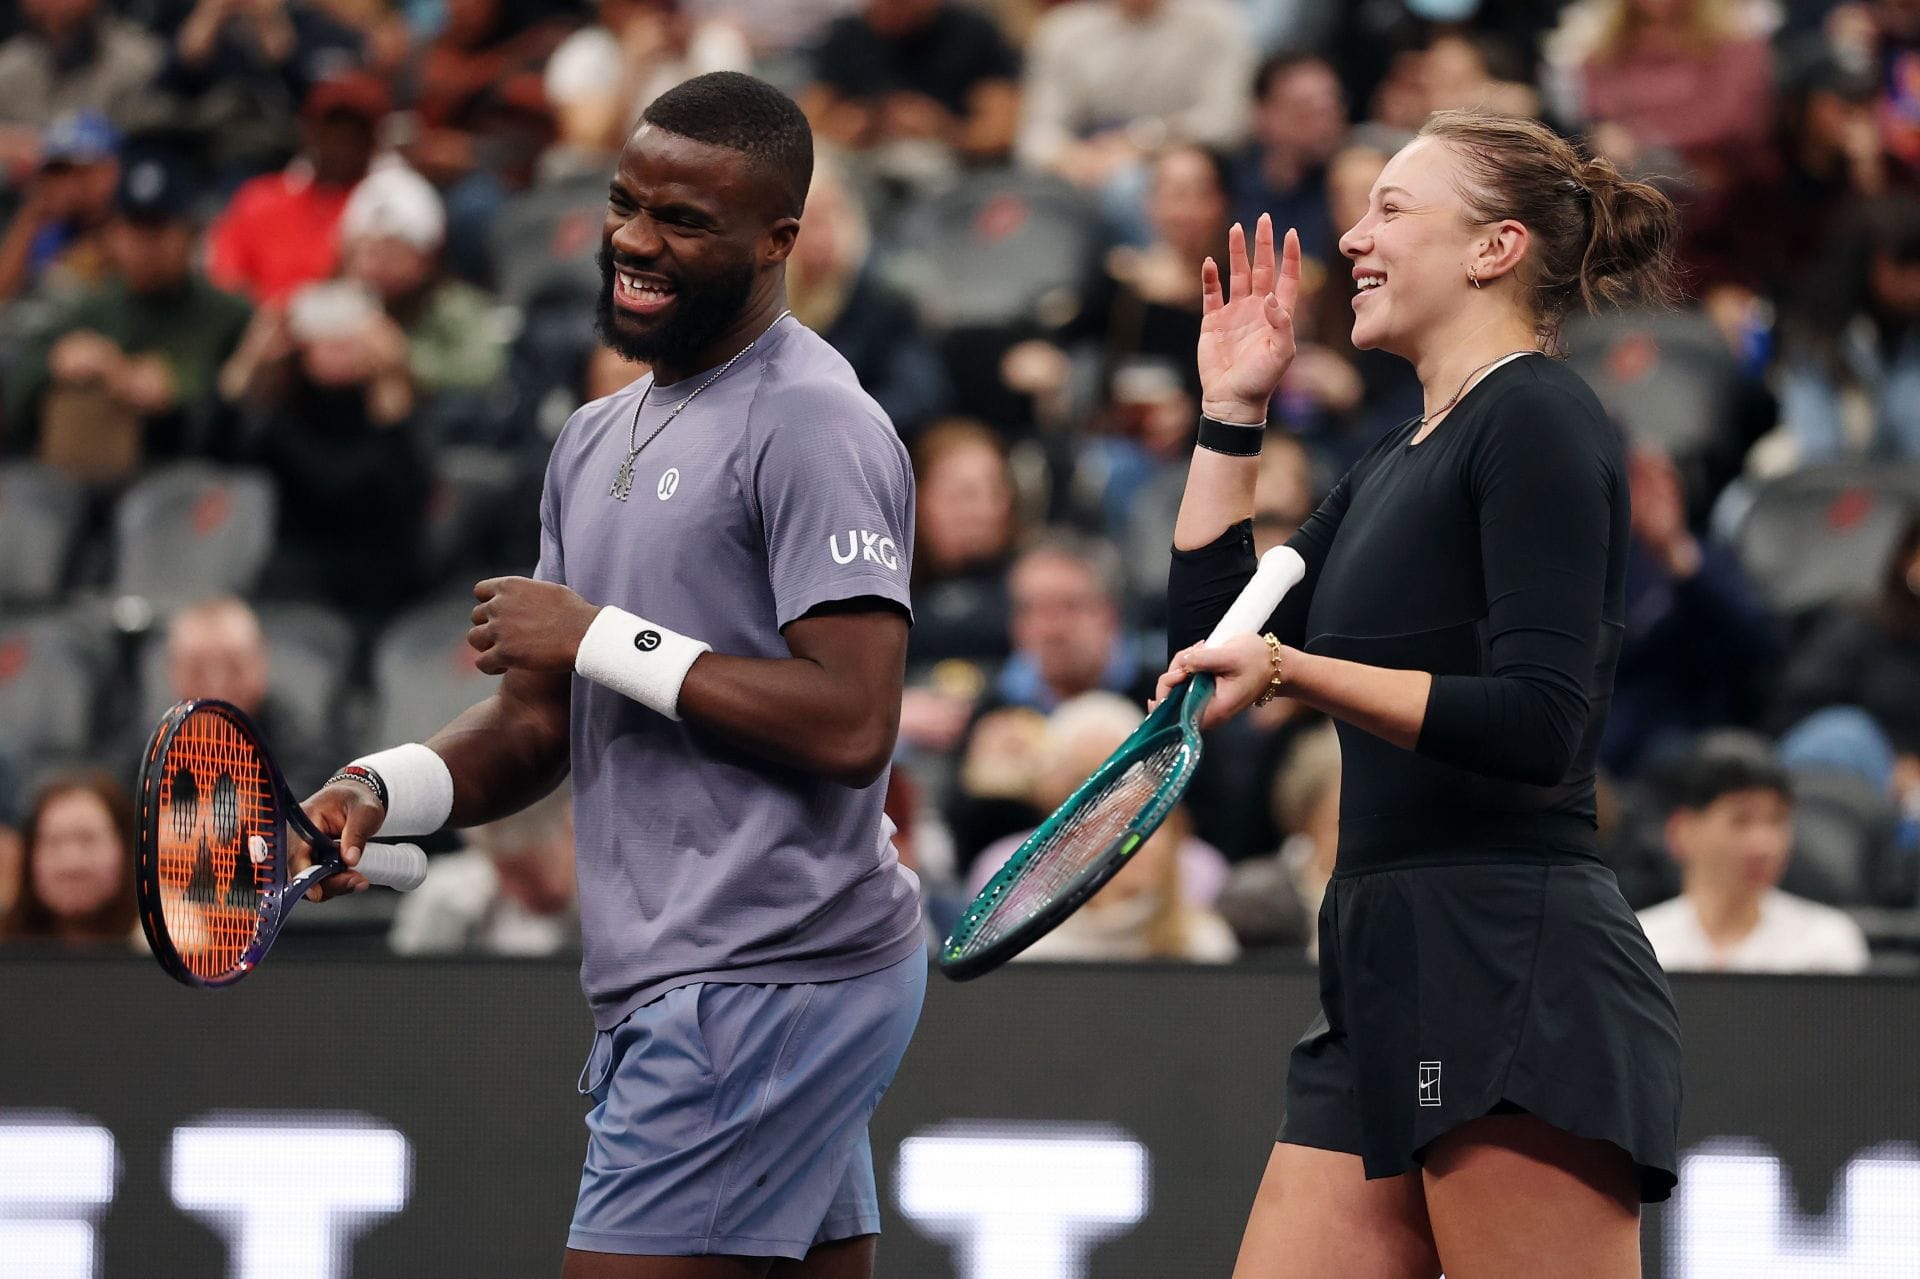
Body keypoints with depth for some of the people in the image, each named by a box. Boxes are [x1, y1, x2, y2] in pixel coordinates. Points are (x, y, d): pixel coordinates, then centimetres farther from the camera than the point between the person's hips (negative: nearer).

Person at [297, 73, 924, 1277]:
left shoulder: (814, 429, -11)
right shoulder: (598, 440, 19)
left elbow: (852, 724, -20)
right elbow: (538, 722, 19)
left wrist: (602, 639, -16)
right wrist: (381, 789, 0)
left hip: (763, 986, -9)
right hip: (675, 986, 9)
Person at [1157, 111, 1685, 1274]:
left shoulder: (1538, 422, -7)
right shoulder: (1390, 469, 21)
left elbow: (1539, 724, -17)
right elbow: (1211, 643, 22)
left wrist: (1292, 670, -23)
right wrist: (1232, 414, 20)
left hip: (1516, 980, -9)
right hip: (1392, 979, 9)